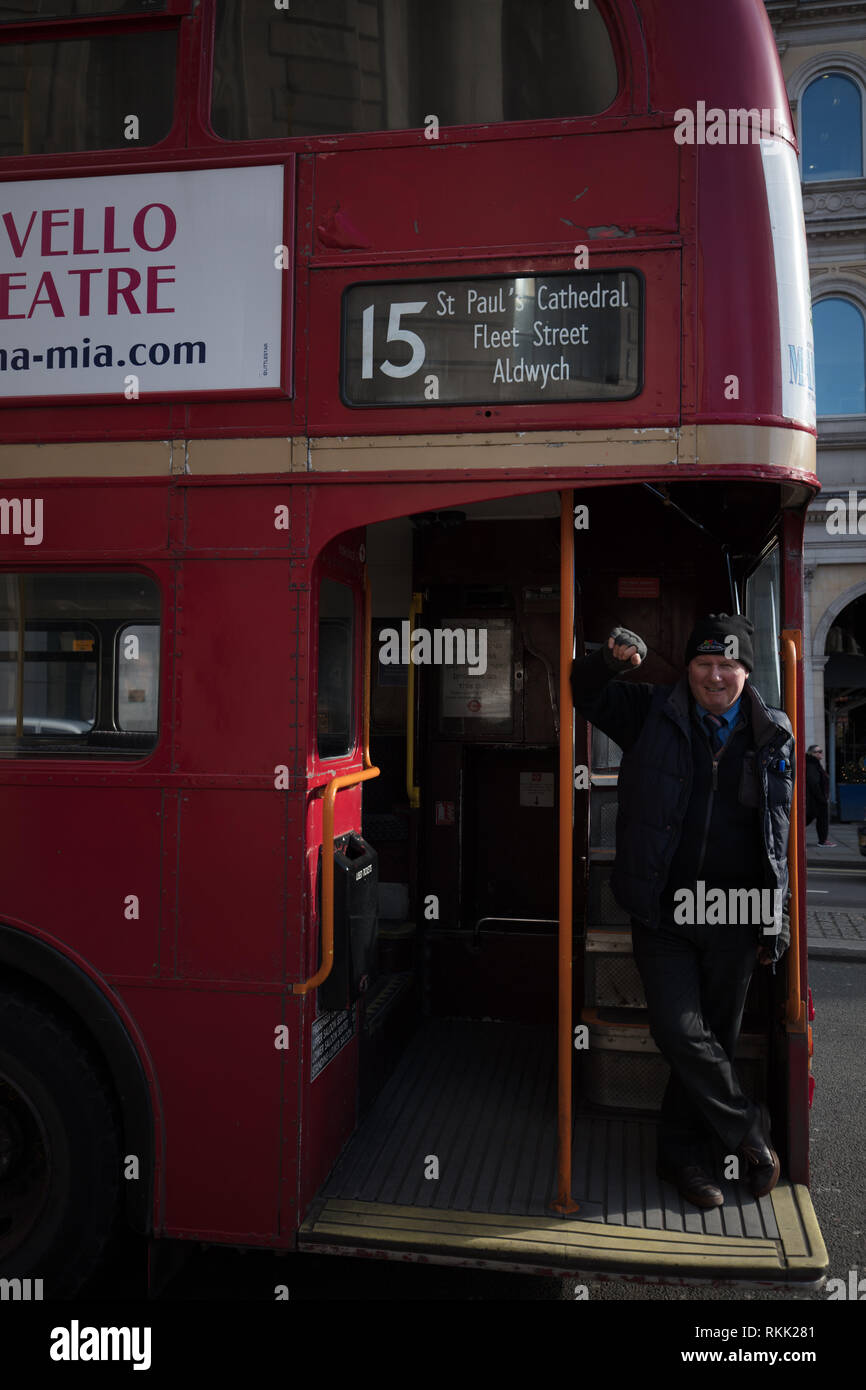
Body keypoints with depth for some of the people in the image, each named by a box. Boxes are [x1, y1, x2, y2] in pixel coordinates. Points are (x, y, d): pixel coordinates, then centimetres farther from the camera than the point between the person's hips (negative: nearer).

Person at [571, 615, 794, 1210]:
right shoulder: (653, 713, -1)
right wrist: (609, 658, -13)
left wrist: (774, 919, 9)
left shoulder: (774, 737, 3)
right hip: (663, 915, -1)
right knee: (680, 1031, -7)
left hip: (732, 920, 2)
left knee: (716, 1038, 11)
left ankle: (682, 1152, 29)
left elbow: (782, 837, 9)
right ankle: (750, 1135, 16)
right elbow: (585, 692, 10)